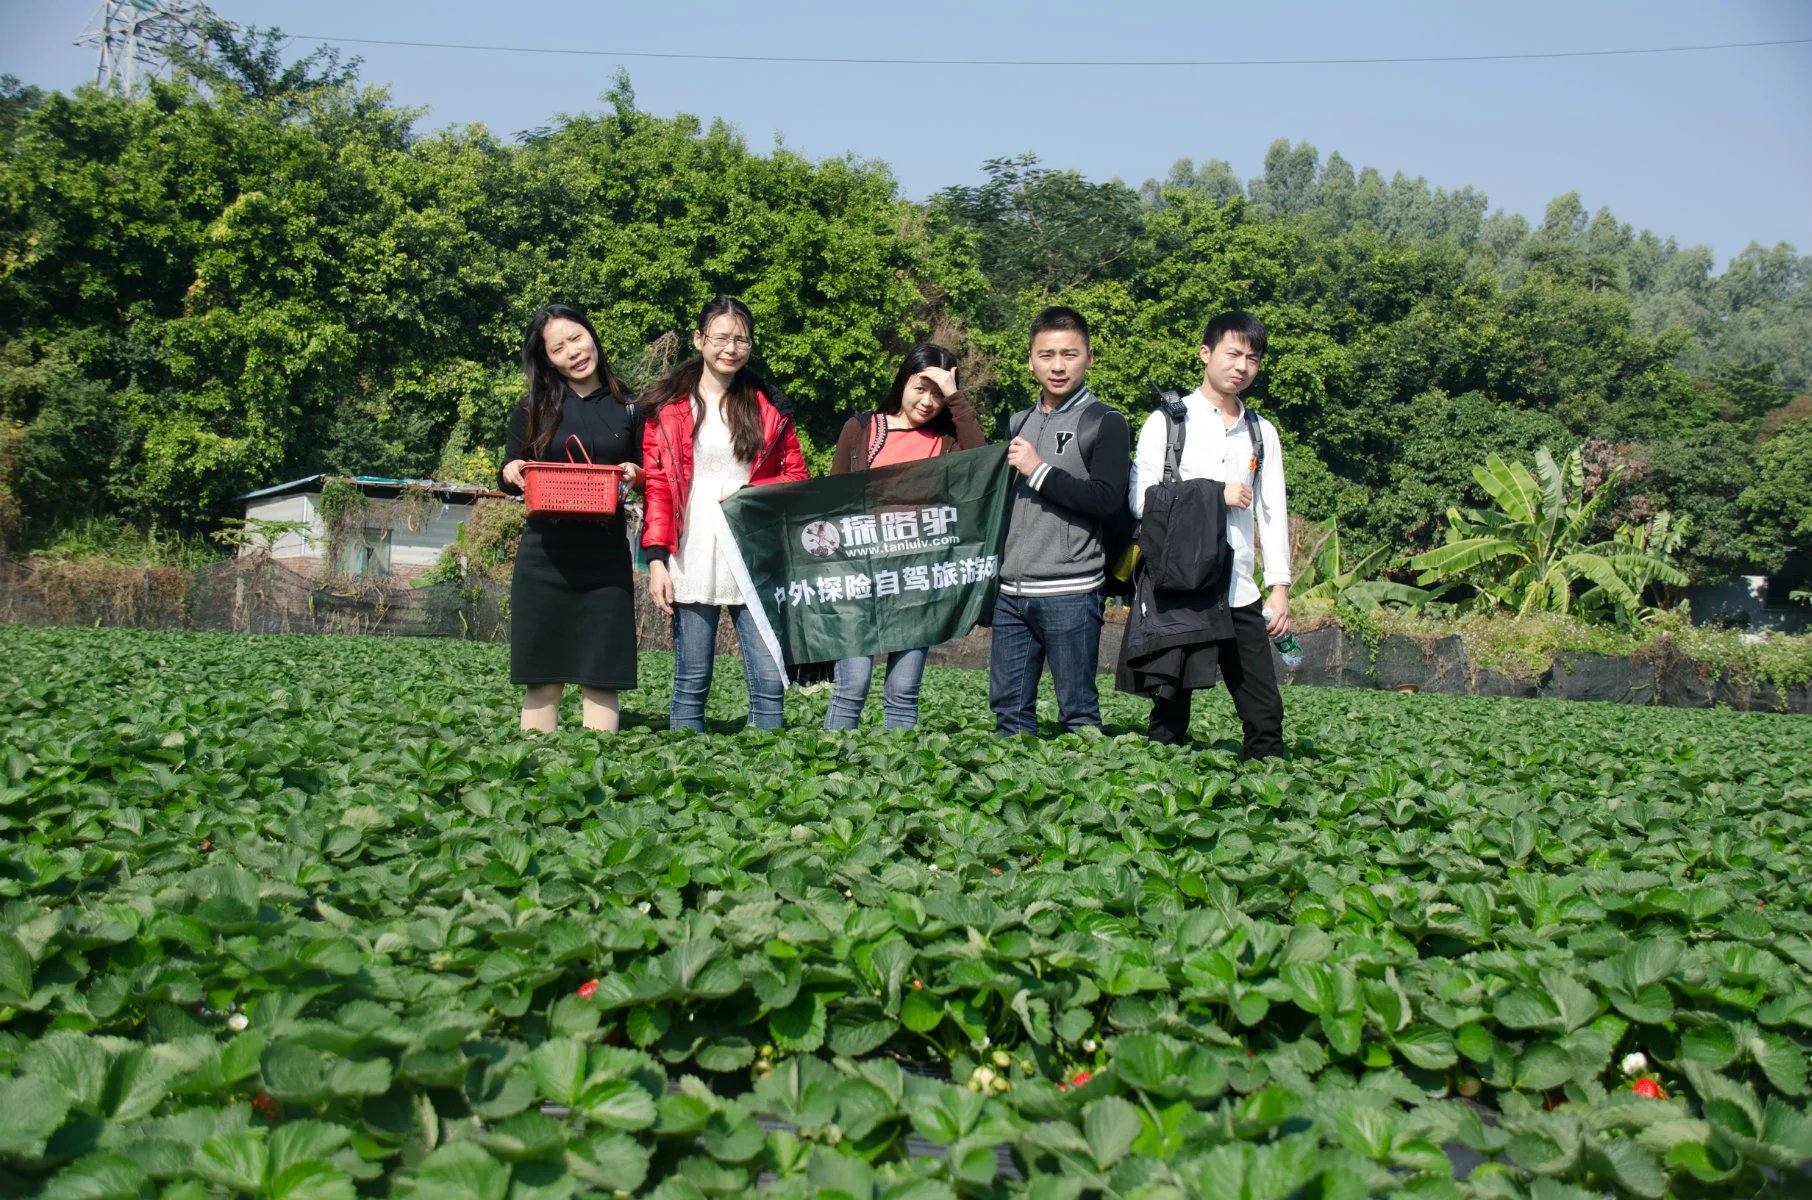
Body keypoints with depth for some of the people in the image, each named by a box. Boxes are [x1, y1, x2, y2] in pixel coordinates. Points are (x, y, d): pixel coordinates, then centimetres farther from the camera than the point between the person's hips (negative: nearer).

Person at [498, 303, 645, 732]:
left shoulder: (628, 409, 8)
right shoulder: (533, 409, 8)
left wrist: (635, 476, -9)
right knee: (542, 677, 1)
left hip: (606, 558, 0)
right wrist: (511, 472, -10)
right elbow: (507, 481, 13)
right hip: (544, 554, 0)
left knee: (601, 677, -2)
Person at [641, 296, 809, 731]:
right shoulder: (669, 407, 7)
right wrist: (656, 558, -6)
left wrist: (752, 492, -7)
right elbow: (657, 486, 3)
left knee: (770, 681, -4)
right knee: (691, 686, 3)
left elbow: (796, 477, 13)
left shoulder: (769, 408, 12)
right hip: (693, 561, -1)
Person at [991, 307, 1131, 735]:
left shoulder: (1104, 423, -1)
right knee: (1009, 705, 9)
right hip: (1011, 592, 6)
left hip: (1070, 594, -6)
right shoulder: (1018, 423, 18)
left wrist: (1039, 470, -13)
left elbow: (1107, 499, -14)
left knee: (1077, 710, -1)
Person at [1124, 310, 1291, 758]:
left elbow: (1273, 513, 11)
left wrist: (1279, 588, 4)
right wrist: (1215, 495, -9)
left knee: (1265, 712, 2)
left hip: (1240, 594, 4)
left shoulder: (1262, 433, 15)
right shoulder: (1168, 420, 3)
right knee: (1171, 709, 1)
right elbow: (1142, 499, -6)